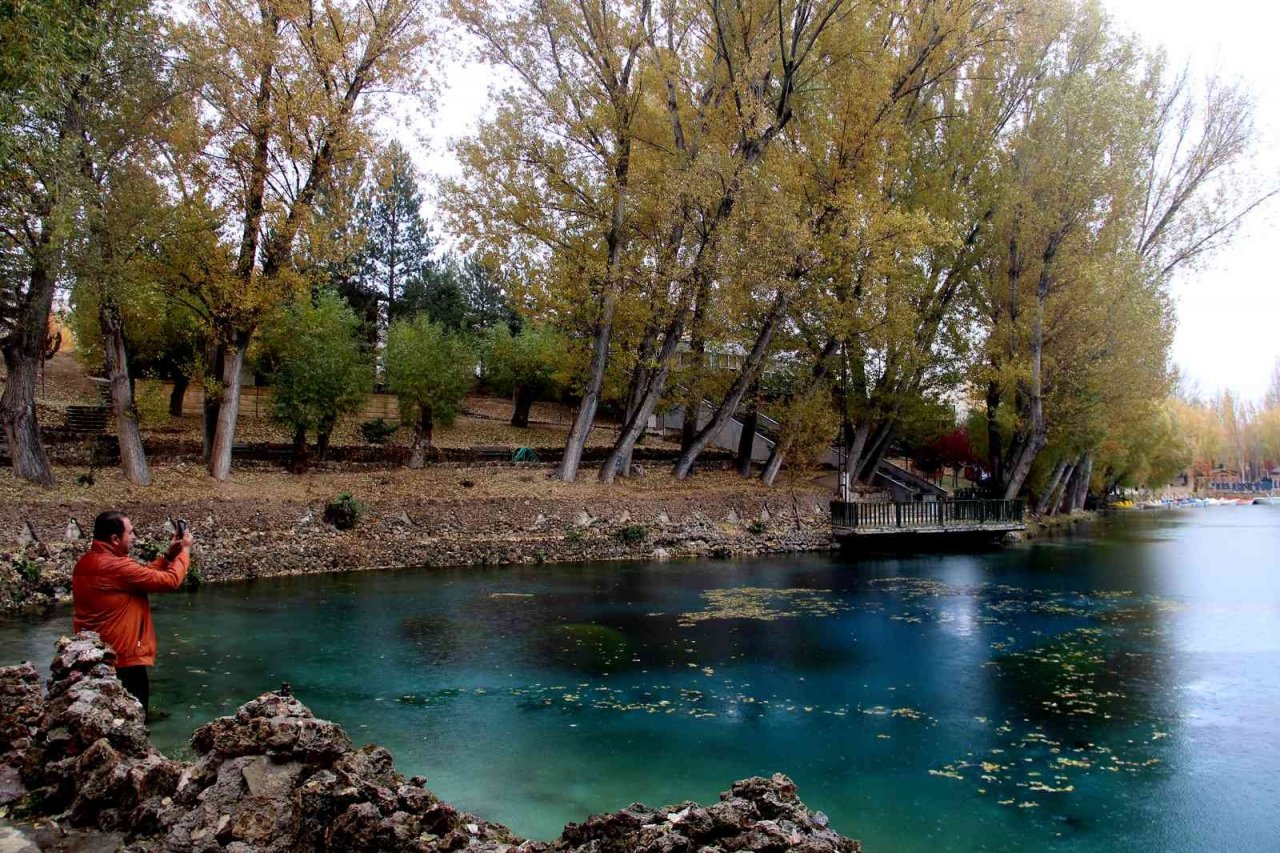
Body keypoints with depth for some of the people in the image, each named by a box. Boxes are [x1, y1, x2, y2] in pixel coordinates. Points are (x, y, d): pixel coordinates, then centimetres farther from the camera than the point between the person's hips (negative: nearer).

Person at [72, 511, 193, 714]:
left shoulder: (85, 563, 6)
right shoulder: (116, 567, -24)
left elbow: (141, 575, 14)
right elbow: (170, 581, -18)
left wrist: (168, 555, 10)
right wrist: (185, 550, -4)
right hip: (124, 661, -9)